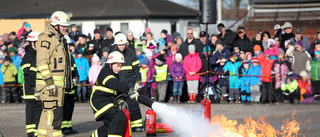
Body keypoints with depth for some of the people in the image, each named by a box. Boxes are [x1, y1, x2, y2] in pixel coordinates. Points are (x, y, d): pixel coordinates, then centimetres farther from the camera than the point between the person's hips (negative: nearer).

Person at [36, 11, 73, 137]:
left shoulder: (59, 39, 21)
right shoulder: (46, 39, -11)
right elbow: (42, 62, -19)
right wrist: (49, 82, -25)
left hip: (59, 84, 10)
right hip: (50, 84, -10)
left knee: (48, 113, 12)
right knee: (54, 113, -13)